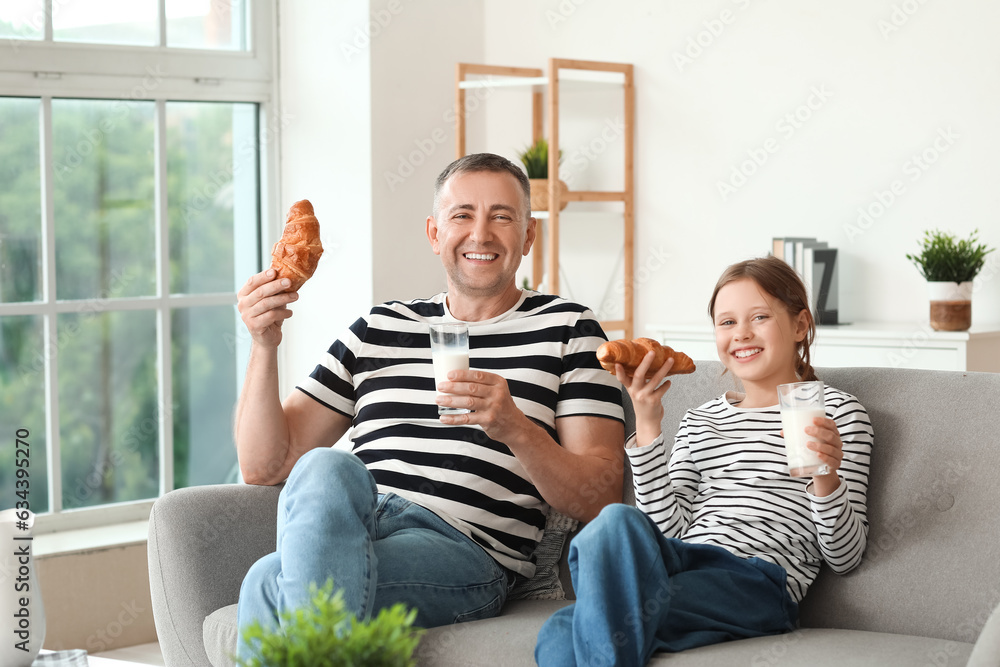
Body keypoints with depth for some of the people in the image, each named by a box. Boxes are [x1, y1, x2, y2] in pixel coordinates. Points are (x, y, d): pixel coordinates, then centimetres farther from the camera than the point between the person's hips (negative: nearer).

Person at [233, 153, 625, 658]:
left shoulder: (566, 329, 14)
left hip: (464, 549, -4)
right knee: (325, 469, -35)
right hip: (349, 527, 4)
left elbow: (601, 501, 3)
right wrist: (264, 347, 4)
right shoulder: (378, 330, 23)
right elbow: (265, 466, 19)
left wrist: (516, 429, -16)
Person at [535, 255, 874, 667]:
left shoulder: (836, 412, 13)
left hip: (758, 582, -4)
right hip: (683, 564, 5)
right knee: (620, 521, -36)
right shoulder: (699, 421, 27)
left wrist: (826, 478, -12)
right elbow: (667, 528, 10)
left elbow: (843, 558, 7)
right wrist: (647, 426, 6)